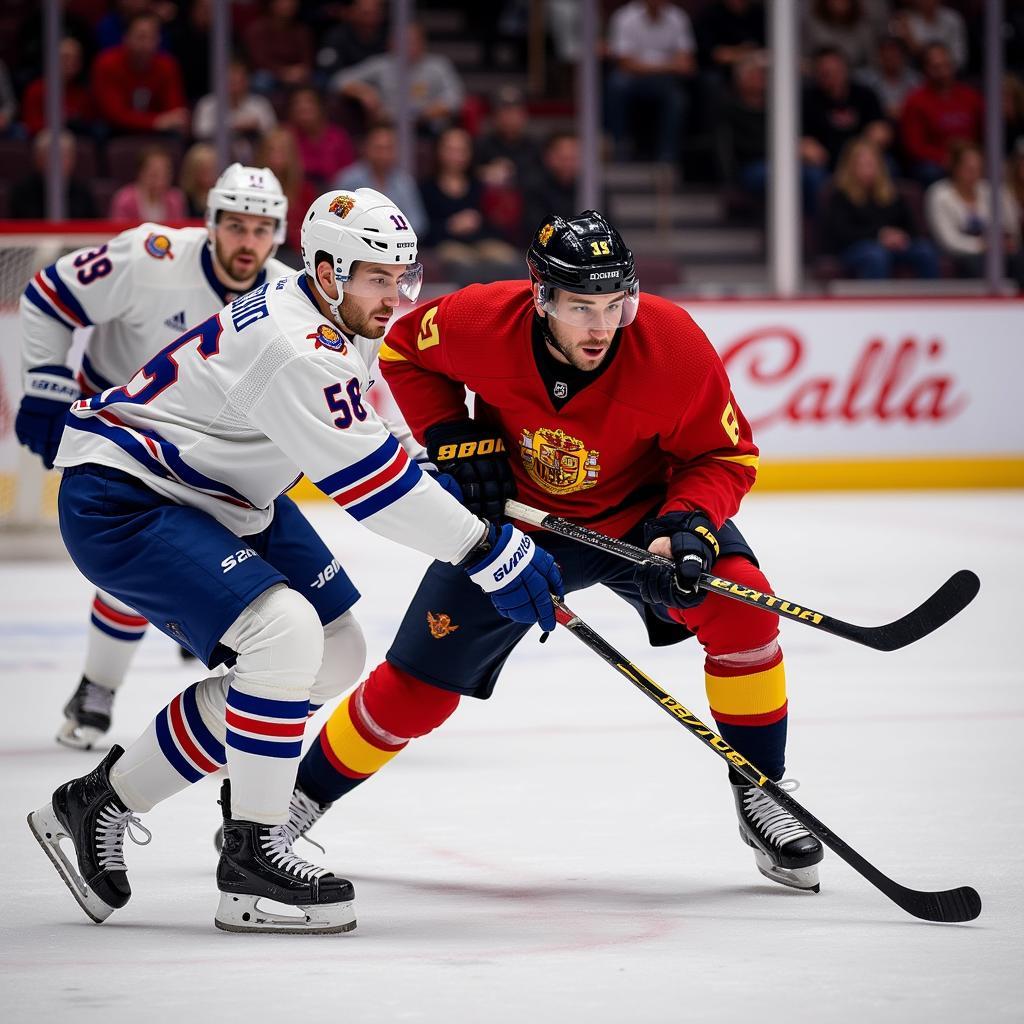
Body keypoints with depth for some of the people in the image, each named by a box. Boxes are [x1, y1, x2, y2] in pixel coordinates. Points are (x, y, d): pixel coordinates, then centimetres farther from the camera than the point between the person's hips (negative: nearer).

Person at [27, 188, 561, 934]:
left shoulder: (344, 325, 4)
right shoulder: (291, 346, -27)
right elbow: (373, 480, -29)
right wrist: (494, 554, -27)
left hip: (219, 499, 11)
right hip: (120, 502, -11)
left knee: (335, 657, 9)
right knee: (285, 635, -27)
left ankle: (106, 798, 15)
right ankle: (253, 856, -16)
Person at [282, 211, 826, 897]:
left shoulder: (673, 345, -30)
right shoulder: (481, 322, -28)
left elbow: (725, 455, -17)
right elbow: (404, 349, -4)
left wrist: (687, 528, -35)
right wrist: (454, 440, -15)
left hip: (638, 513, 0)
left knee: (738, 603, -26)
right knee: (416, 688, -2)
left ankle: (761, 795, -9)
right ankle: (304, 793, 23)